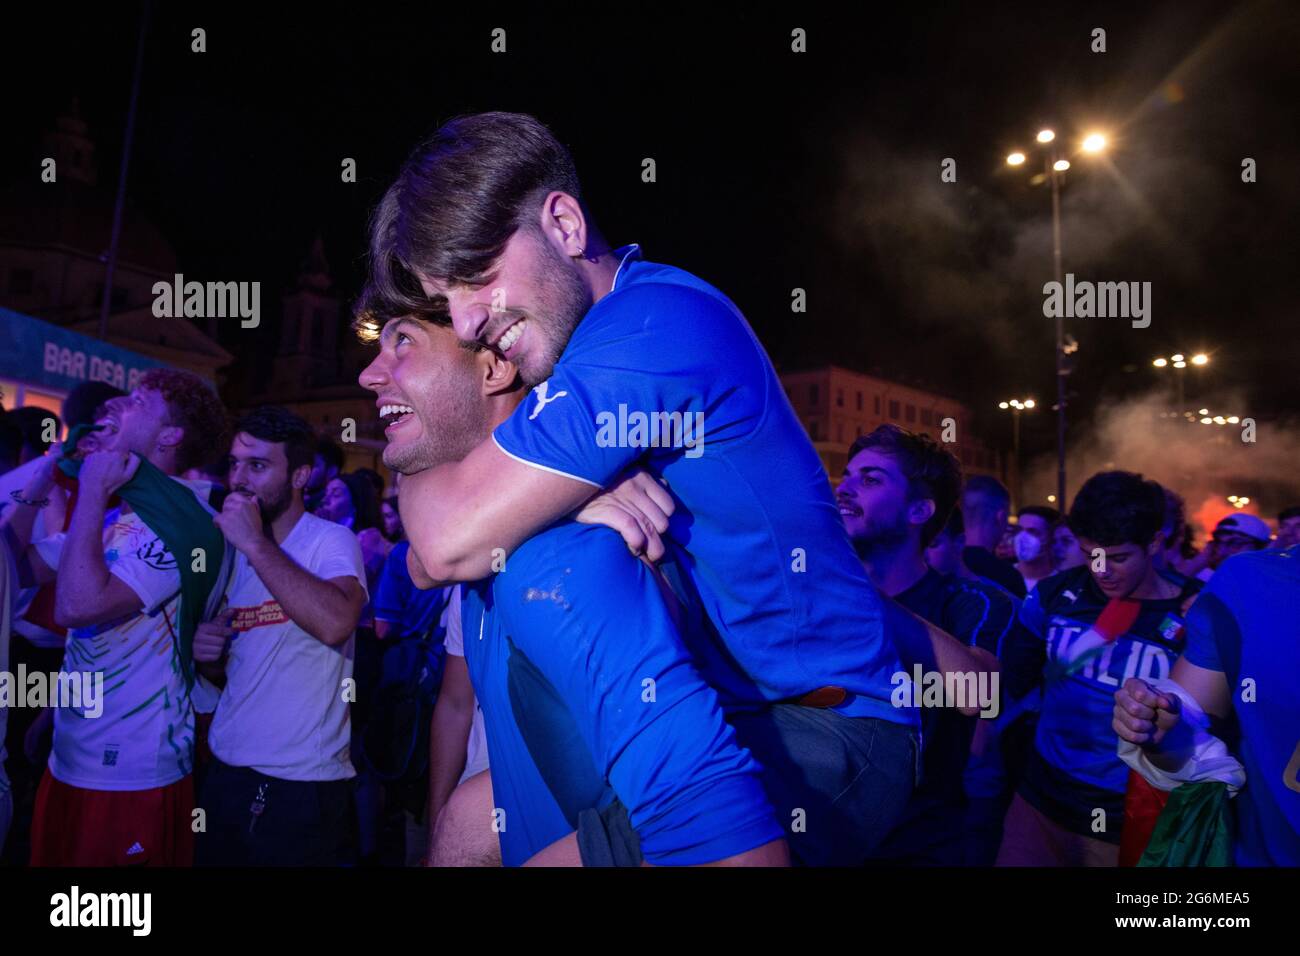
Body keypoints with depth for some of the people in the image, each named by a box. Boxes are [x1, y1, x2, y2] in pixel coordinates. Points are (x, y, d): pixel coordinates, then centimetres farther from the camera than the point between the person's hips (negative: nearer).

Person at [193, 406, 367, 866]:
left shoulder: (331, 541, -13)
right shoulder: (232, 552, 9)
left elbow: (335, 624, -34)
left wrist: (255, 543, -27)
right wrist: (208, 652, -4)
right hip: (225, 773, 6)